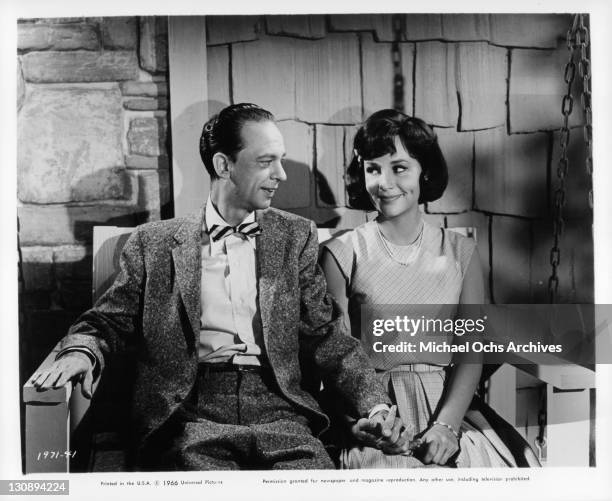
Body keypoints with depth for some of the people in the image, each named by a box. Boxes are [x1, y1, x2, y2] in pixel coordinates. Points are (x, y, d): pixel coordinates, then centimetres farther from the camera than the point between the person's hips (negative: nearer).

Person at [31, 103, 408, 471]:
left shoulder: (296, 236, 14)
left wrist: (376, 406, -5)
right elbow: (110, 320, 12)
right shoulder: (155, 242, 11)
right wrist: (82, 351, -12)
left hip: (280, 412, 1)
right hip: (190, 413, -1)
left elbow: (327, 338, 10)